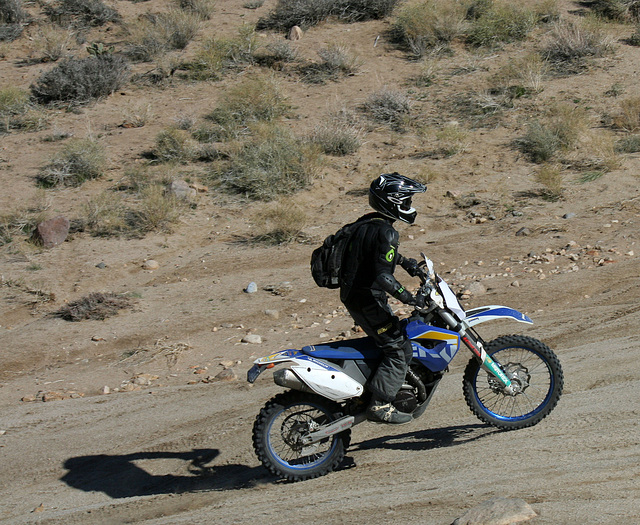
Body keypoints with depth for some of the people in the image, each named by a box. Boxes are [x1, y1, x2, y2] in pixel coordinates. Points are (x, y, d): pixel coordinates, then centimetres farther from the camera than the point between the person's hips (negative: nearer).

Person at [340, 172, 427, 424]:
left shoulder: (366, 223, 10)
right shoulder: (385, 232, -20)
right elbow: (383, 275, -29)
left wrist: (406, 262, 33)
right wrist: (410, 298, -26)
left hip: (353, 295, 10)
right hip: (368, 299, -10)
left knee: (400, 340, 20)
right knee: (398, 349, -8)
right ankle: (380, 405, -10)